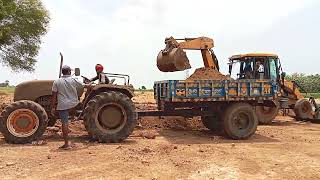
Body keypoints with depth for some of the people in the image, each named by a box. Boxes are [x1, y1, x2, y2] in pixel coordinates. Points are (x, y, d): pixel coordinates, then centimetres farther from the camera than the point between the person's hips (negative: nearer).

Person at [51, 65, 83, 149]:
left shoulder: (57, 82, -2)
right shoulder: (74, 80, -3)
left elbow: (54, 96, -4)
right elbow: (83, 86, 14)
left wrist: (53, 107, 1)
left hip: (62, 105, -1)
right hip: (73, 104, 1)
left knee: (64, 123, 1)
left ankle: (66, 144, 5)